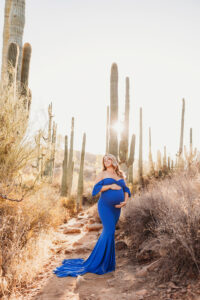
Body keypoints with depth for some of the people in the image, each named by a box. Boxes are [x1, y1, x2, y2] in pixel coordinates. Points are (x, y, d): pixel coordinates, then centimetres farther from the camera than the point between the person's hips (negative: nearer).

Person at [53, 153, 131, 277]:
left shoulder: (121, 175, 15)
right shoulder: (102, 174, 3)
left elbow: (126, 190, 16)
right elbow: (96, 189, -7)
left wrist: (125, 201, -1)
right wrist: (110, 186, -15)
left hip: (116, 208, 5)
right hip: (105, 206, -5)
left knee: (108, 232, 9)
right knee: (109, 231, -14)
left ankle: (104, 260, 23)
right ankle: (99, 262, -1)